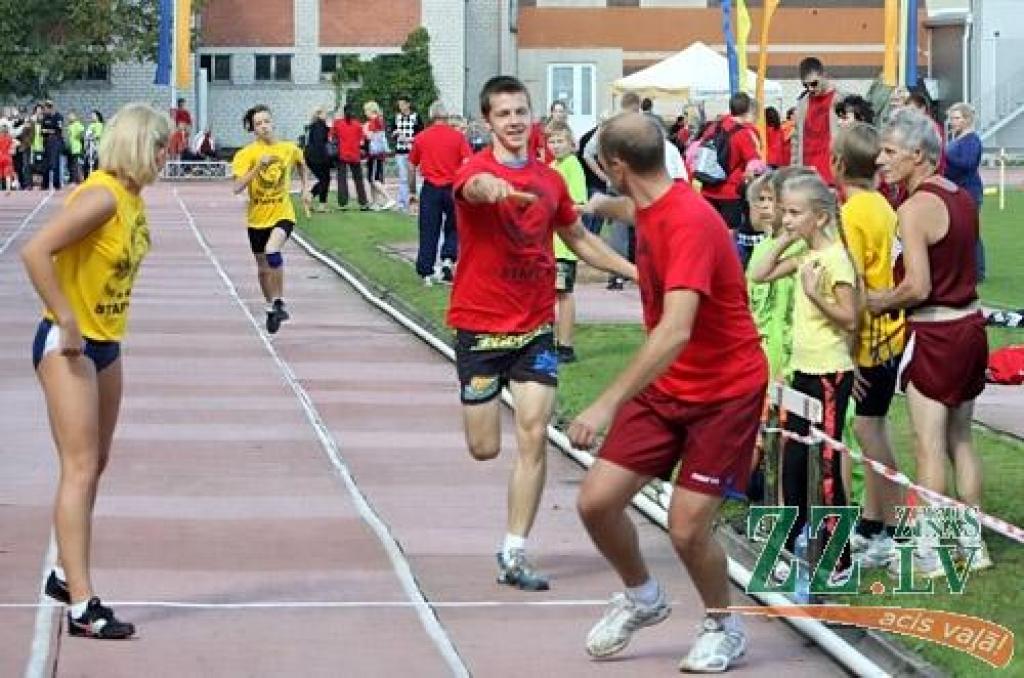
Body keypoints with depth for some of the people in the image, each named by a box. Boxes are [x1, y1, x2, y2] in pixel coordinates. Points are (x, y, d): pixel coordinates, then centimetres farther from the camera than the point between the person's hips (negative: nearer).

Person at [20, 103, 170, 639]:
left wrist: (95, 324, 11)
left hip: (105, 343, 9)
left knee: (94, 464, 17)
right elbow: (35, 252, -29)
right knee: (80, 469, -10)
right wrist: (67, 323, -24)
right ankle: (81, 605, -10)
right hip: (69, 346, -9)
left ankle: (66, 575, 31)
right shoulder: (101, 197, -21)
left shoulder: (132, 197, 6)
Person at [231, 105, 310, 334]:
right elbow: (238, 187, -21)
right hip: (257, 218, 1)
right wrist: (258, 166, -29)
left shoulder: (289, 149, -3)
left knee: (272, 251, -29)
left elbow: (301, 164, 22)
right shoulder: (246, 154, -9)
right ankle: (271, 308, 35)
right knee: (263, 267, 14)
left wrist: (304, 189, 19)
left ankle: (279, 302, -15)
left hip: (282, 214, -1)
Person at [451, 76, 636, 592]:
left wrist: (634, 270, 15)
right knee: (485, 449, 2)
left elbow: (578, 238, 23)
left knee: (534, 437, -9)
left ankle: (514, 555, -4)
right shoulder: (477, 169, -11)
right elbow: (474, 186, -38)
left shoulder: (550, 180, 6)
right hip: (480, 325, -3)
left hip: (536, 327, 3)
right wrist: (489, 186, -62)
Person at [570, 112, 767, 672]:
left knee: (687, 528, -11)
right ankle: (642, 598, 25)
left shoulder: (689, 222, -28)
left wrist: (609, 403, -41)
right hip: (665, 388, 8)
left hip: (725, 393, -8)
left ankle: (724, 628, 18)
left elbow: (675, 331, -38)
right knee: (596, 501, -3)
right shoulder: (651, 210, 0)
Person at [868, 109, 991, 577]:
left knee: (929, 445, 0)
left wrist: (876, 302, -5)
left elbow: (917, 287, -22)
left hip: (935, 335, -8)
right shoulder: (962, 198, 7)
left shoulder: (914, 208, -18)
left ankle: (927, 553, 5)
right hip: (970, 325, 8)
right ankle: (973, 543, 23)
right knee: (961, 438, 17)